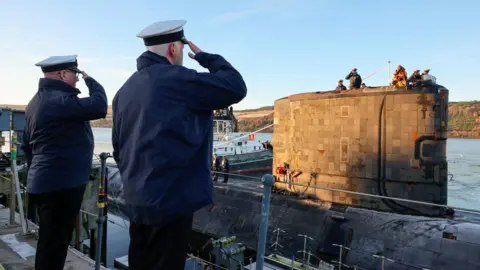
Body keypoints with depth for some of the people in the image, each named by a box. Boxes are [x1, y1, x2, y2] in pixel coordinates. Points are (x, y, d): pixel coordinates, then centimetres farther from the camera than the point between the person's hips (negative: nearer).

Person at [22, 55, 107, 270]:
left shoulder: (36, 101, 16)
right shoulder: (60, 100, -18)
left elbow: (27, 145, 21)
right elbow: (99, 106, -26)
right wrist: (90, 80, -8)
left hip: (45, 183, 10)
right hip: (62, 184, -10)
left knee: (48, 242, 21)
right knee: (54, 244, 0)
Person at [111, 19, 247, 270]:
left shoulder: (125, 89, 10)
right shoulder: (176, 79, -14)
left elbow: (118, 148, 15)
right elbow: (236, 87, -12)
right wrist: (206, 57, 2)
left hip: (137, 201, 8)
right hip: (171, 201, -8)